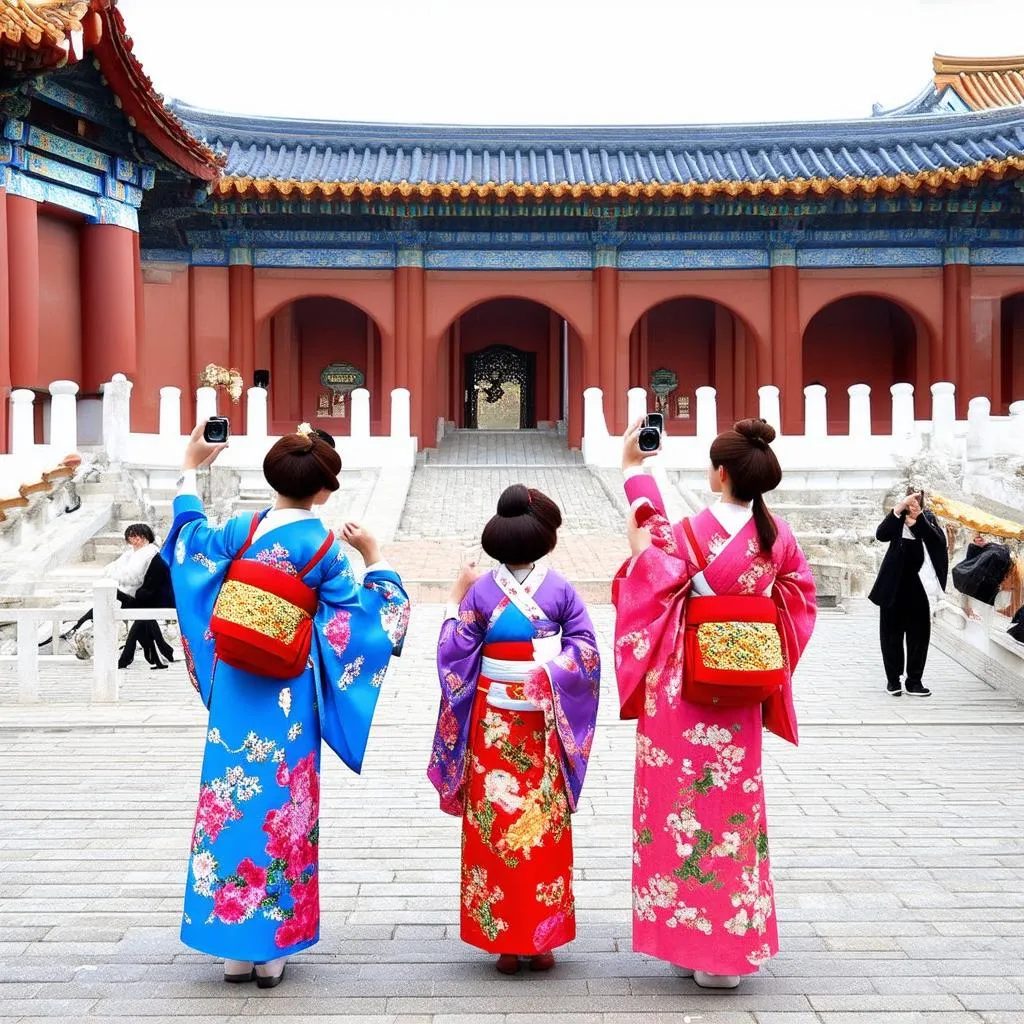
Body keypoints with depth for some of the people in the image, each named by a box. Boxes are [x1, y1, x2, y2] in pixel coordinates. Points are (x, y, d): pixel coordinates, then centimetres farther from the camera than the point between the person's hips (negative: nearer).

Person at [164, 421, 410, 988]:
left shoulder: (241, 530, 0)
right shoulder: (323, 547, -9)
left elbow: (188, 538, 22)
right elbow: (368, 614, -3)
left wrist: (190, 468, 30)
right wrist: (373, 554, 7)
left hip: (234, 688, 3)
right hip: (288, 695, -3)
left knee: (231, 794, 10)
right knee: (281, 802, 6)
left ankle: (231, 944, 17)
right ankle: (271, 942, 13)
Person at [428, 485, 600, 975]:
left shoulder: (481, 591, -8)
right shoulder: (560, 589, -5)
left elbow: (456, 653, -5)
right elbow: (586, 650, -8)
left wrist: (456, 599, 5)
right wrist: (550, 669, 0)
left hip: (493, 725, -1)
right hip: (544, 724, 1)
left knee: (496, 825, 7)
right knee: (545, 825, 10)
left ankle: (503, 939, 12)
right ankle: (543, 939, 16)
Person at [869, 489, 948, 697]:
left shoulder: (928, 519, 1)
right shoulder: (898, 519, -2)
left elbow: (939, 541, -16)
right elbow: (881, 534, -21)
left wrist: (918, 520, -24)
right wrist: (899, 508, -30)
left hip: (918, 587, 0)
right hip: (894, 586, 0)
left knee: (918, 633, 3)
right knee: (891, 633, 6)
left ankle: (914, 680, 11)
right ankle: (893, 678, 17)